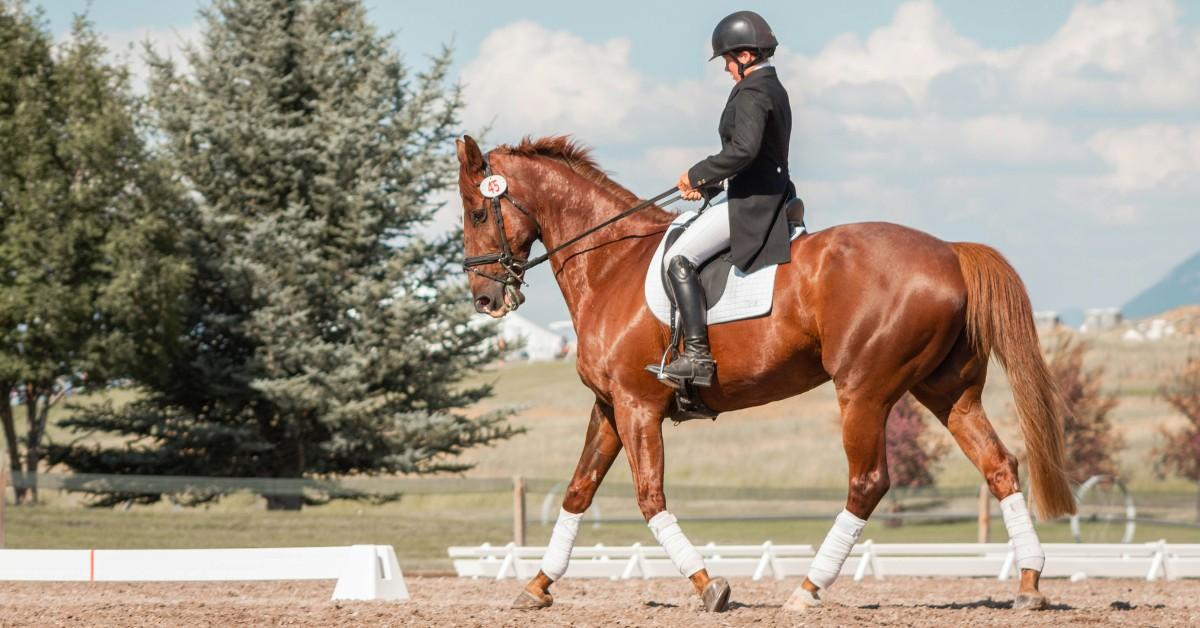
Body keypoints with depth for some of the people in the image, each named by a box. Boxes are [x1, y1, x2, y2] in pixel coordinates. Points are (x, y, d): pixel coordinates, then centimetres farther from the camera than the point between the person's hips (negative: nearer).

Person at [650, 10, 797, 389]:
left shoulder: (752, 93, -15)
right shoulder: (774, 90, 18)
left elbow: (743, 149, -30)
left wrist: (697, 174, -18)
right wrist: (708, 186, 19)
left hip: (751, 204, -11)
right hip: (768, 199, 11)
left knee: (679, 259, -17)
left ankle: (697, 355, -26)